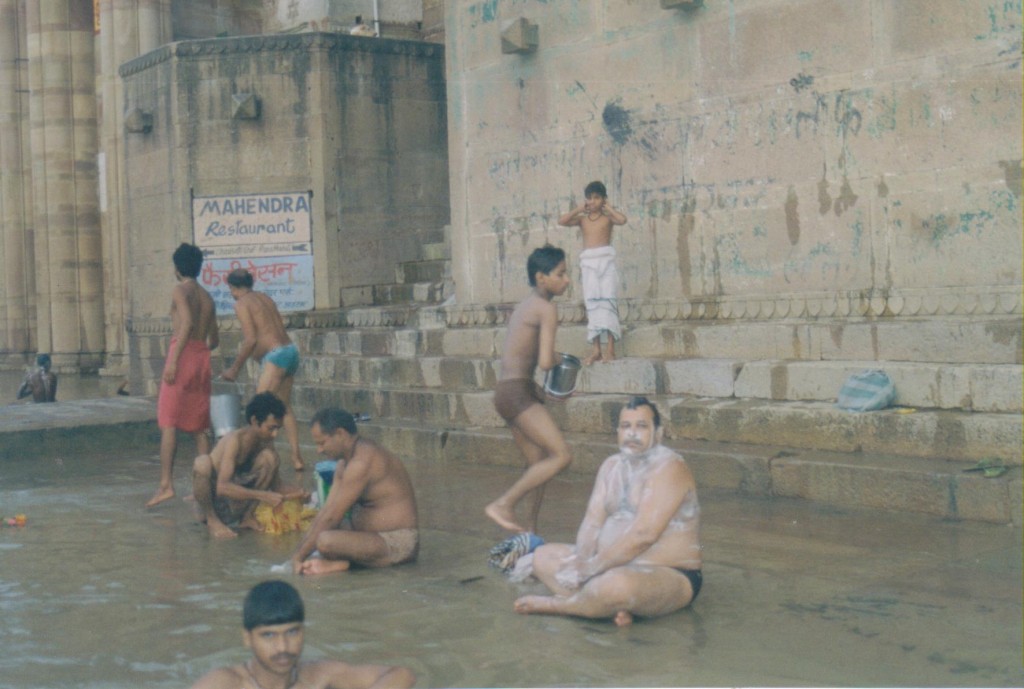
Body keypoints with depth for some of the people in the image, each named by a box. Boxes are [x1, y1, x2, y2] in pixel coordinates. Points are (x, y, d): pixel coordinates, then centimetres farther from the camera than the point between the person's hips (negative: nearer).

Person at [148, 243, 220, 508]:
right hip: (203, 357, 7)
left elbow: (187, 322, -20)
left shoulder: (180, 290, -3)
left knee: (168, 423, -7)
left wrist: (173, 360, -24)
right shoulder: (207, 297, 18)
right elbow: (214, 339, 20)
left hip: (183, 354, -7)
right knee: (199, 426, 9)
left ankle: (166, 484, -15)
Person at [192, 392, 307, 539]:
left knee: (269, 457, -12)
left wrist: (297, 493, -16)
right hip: (210, 500, -5)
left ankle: (247, 516, -3)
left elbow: (276, 486, 5)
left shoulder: (265, 443, -2)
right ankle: (212, 520, -12)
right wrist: (263, 496, -38)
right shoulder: (235, 440, -23)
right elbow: (223, 487, -33)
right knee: (203, 462, -35)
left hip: (234, 507, 5)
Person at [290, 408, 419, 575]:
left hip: (396, 544, -11)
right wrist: (299, 552, 1)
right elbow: (326, 509, 9)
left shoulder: (363, 461, -20)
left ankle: (339, 563, -3)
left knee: (325, 540, -32)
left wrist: (300, 556, -14)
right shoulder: (345, 462, 12)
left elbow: (331, 517, -20)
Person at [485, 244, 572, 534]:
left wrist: (535, 389, 22)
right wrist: (557, 359, 4)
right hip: (517, 392, -10)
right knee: (561, 455, -15)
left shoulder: (524, 306, 18)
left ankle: (530, 530, 16)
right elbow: (545, 362, -18)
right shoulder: (546, 309, -11)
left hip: (506, 390, 10)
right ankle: (503, 504, -14)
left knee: (538, 464, 13)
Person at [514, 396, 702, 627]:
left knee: (617, 584, -40)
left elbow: (643, 535, -25)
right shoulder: (612, 466, 10)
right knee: (542, 556, 4)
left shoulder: (668, 468, -16)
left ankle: (555, 604, -11)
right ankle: (611, 606, -17)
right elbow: (592, 523, 3)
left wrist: (591, 568, -23)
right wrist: (582, 564, -17)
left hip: (670, 578, -9)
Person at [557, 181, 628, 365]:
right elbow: (561, 221, -2)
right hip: (588, 263, 3)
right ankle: (595, 350, -1)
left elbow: (623, 220, -16)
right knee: (592, 304, 0)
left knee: (607, 301, -6)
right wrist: (579, 209, 5)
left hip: (606, 260, -3)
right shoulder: (582, 219, 12)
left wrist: (608, 207, -2)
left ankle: (611, 349, -6)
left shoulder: (607, 217, 5)